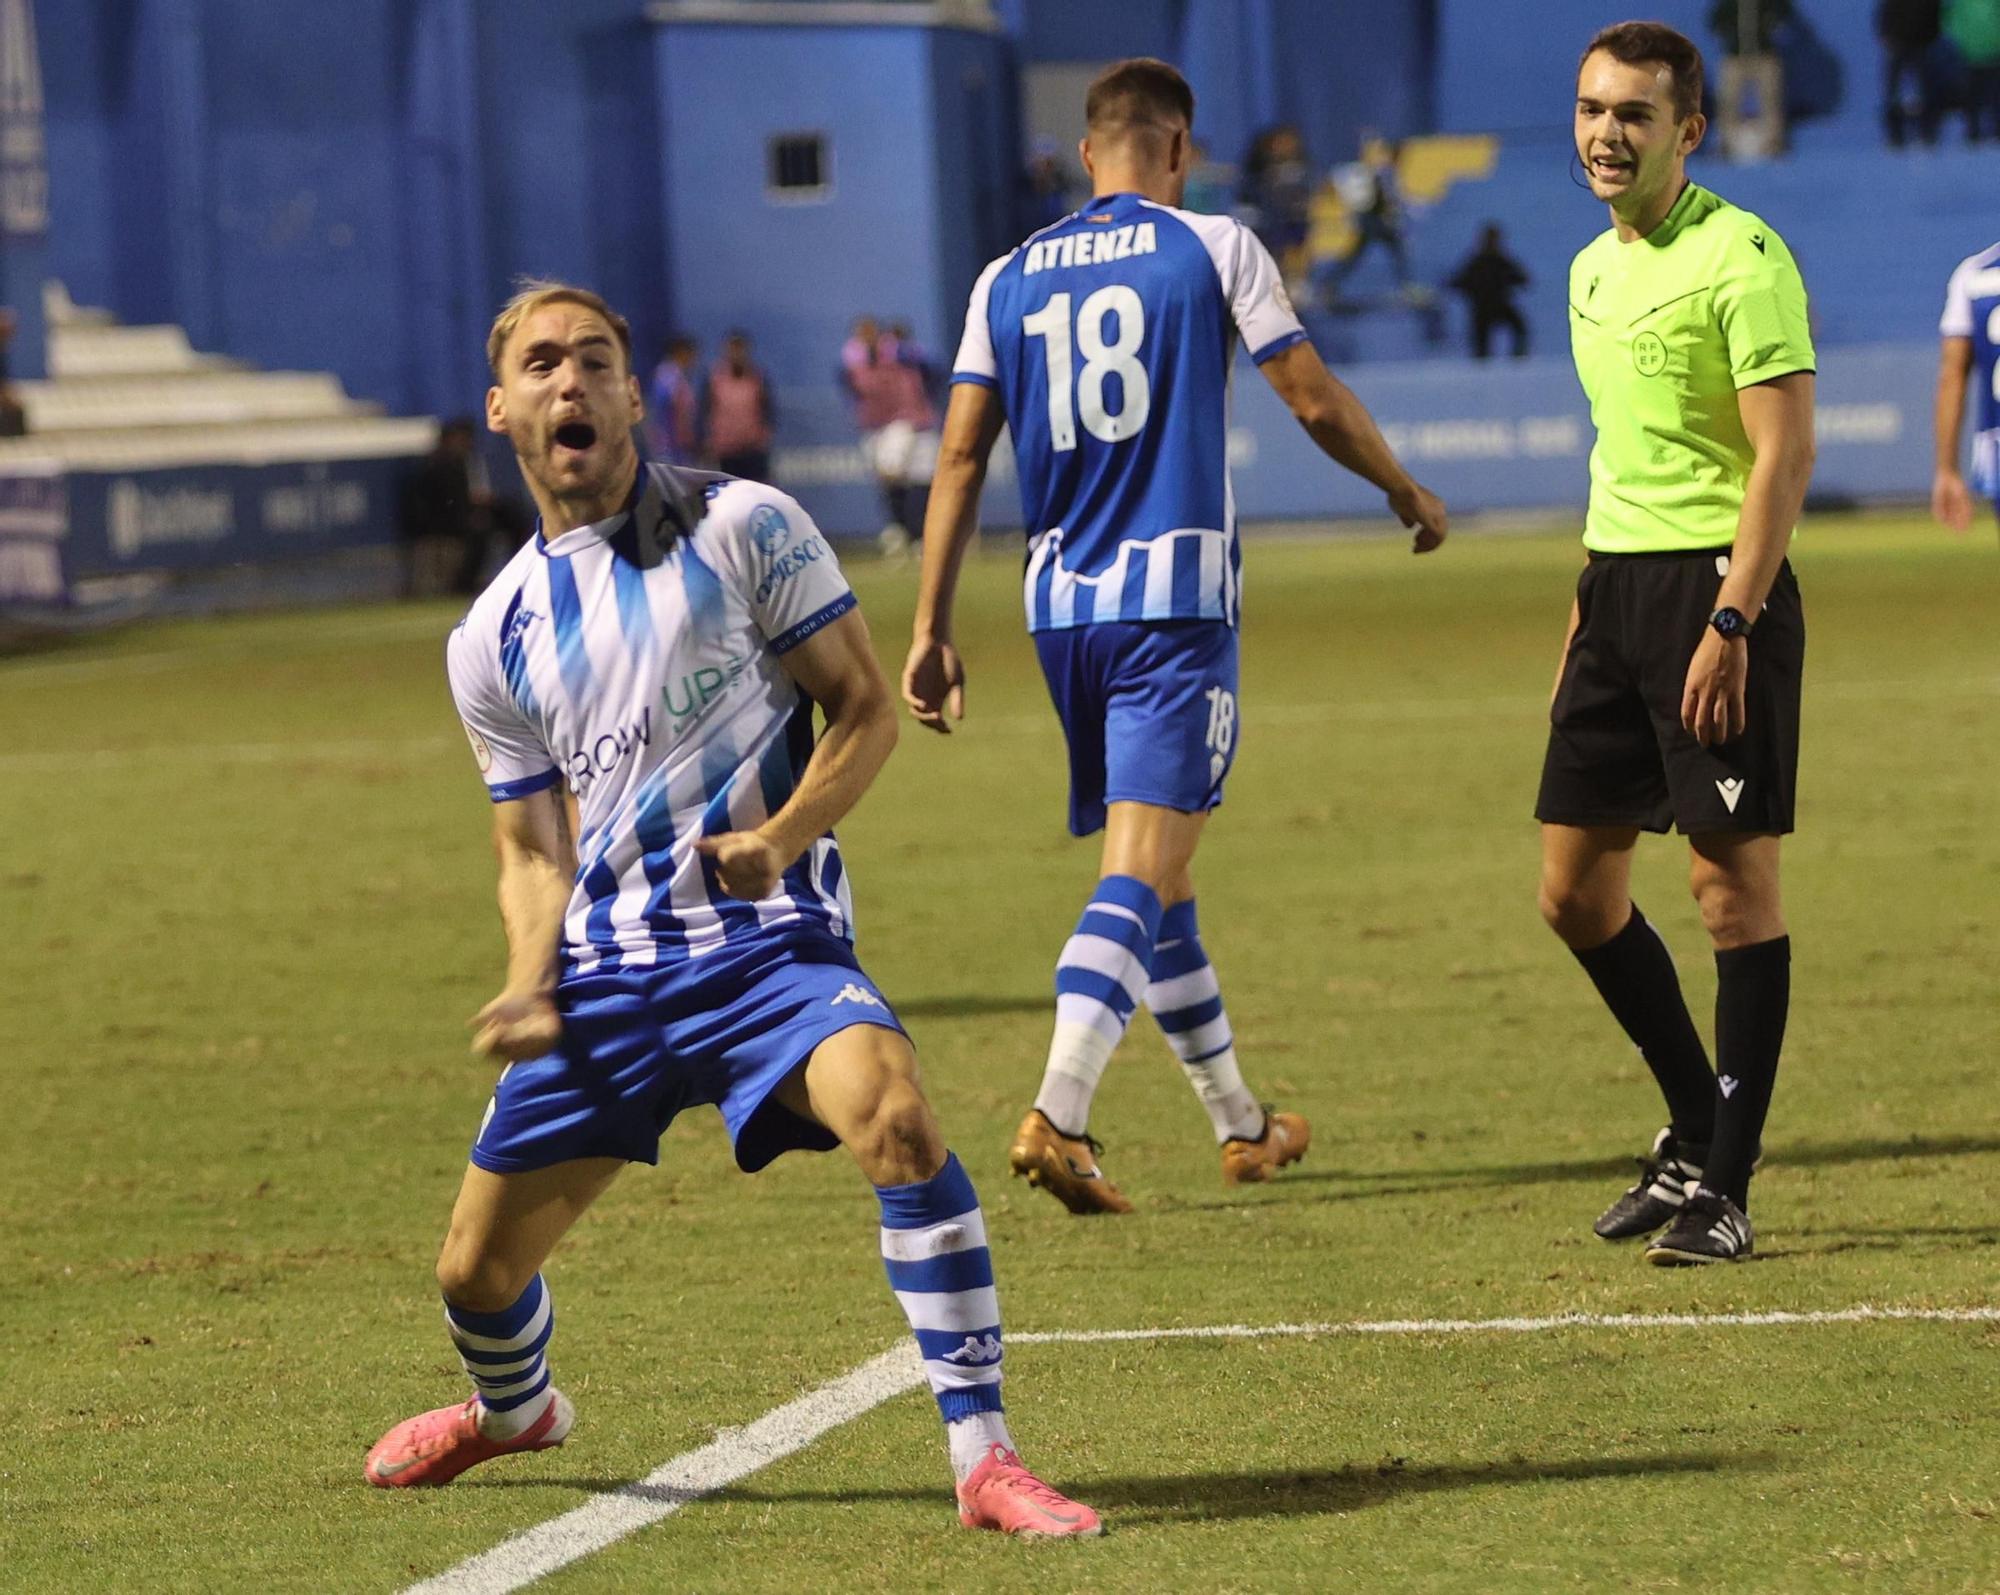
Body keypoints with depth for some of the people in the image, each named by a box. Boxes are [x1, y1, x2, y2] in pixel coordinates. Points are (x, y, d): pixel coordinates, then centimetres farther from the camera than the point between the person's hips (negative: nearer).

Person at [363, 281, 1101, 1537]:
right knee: (478, 1267, 8)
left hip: (769, 944, -4)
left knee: (894, 1115, -34)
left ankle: (984, 1458, -29)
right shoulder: (492, 637, 11)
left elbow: (865, 707, 0)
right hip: (604, 973, 4)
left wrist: (785, 835, -18)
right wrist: (532, 984, -3)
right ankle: (514, 1411, 46)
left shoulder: (741, 527, -1)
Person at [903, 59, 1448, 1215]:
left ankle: (1242, 1125, 26)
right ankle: (1058, 1116, -27)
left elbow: (963, 457, 6)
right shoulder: (1213, 248, -1)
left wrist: (933, 629, 8)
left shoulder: (1008, 279, 10)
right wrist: (1407, 492, 19)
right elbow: (1315, 401, 2)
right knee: (1142, 869, -10)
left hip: (1063, 603, 5)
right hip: (1178, 598, -5)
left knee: (1156, 866, 16)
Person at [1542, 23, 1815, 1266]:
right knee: (1576, 890, 9)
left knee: (1735, 881, -5)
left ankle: (1726, 1187, 1)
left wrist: (1730, 623, -22)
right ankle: (1697, 1129, 24)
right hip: (1616, 585, 9)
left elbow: (1786, 453, -16)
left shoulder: (1740, 256, -11)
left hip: (1719, 587, -9)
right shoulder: (1594, 270, 15)